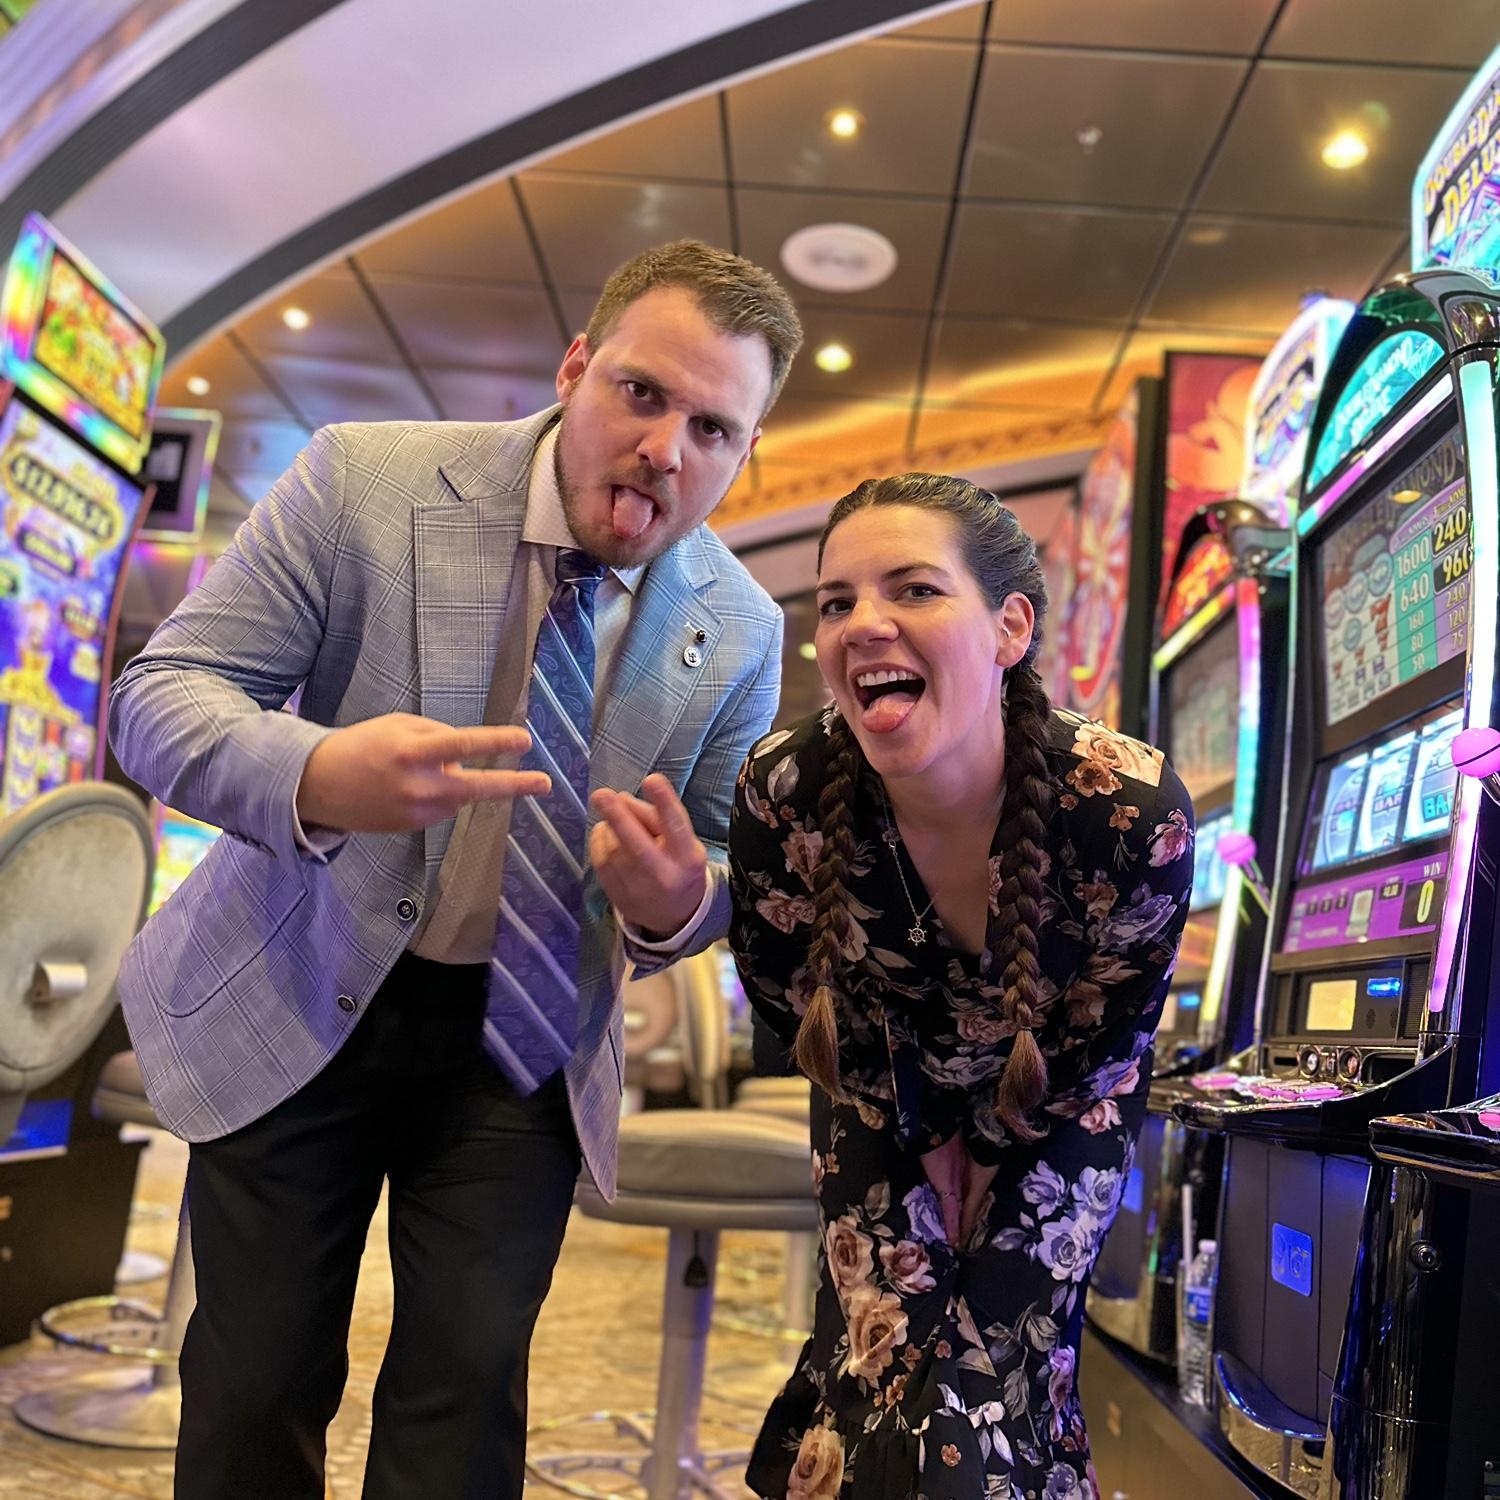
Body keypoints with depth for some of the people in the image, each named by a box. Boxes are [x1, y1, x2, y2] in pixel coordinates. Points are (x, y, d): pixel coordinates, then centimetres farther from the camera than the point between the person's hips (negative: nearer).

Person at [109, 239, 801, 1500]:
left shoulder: (742, 635, -7)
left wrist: (675, 900, -23)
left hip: (523, 1037, 2)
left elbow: (721, 872, 4)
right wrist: (318, 777, -37)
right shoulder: (364, 479, -14)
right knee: (256, 1388, 8)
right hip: (295, 1002, -1)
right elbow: (158, 693, -15)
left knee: (468, 1391, 4)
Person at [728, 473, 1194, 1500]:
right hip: (889, 1115, 1)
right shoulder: (784, 798, -28)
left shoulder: (1131, 811, -32)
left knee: (1018, 1371, -2)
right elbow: (797, 1011, -9)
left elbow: (1095, 1071, -18)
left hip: (1054, 1123, -1)